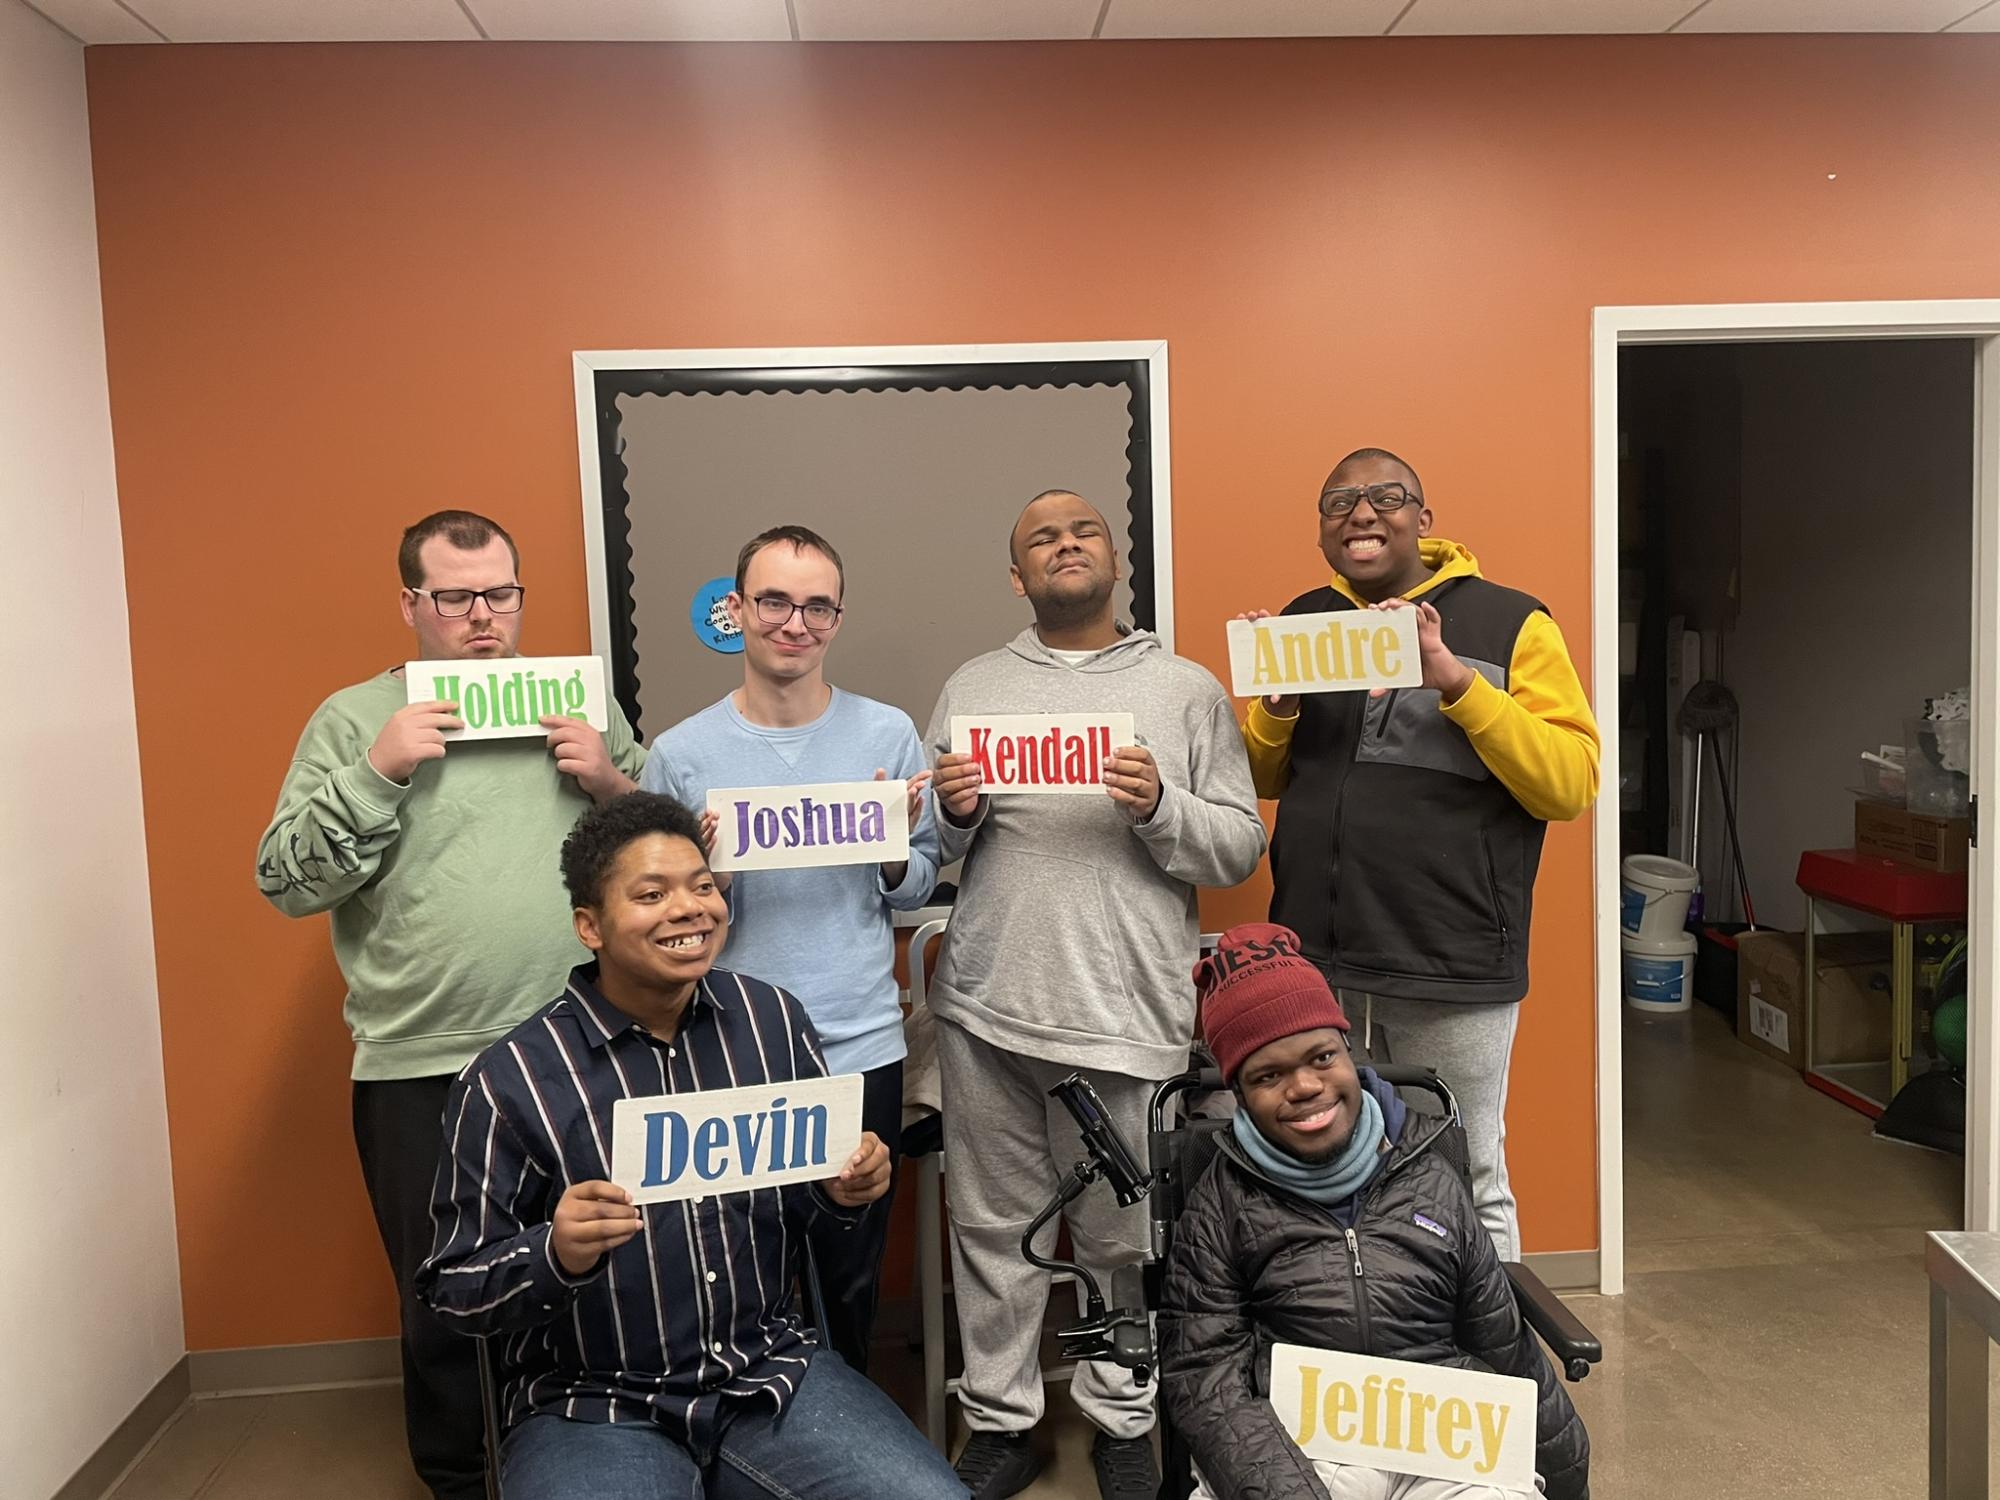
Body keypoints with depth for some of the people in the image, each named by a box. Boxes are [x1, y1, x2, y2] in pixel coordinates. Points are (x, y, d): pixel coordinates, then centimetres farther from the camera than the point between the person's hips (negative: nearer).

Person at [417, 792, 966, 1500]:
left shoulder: (773, 1019, -1)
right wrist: (556, 1255, -27)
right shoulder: (510, 1081, -13)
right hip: (592, 1407, -3)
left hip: (769, 1371, 3)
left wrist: (846, 1186, -11)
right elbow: (453, 1287, -7)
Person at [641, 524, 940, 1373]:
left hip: (862, 1049, 1)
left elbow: (918, 891, 6)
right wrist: (706, 880, -19)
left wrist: (893, 850, -15)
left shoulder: (889, 736, 0)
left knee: (851, 1285, 13)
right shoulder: (682, 754, -3)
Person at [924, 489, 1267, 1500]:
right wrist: (955, 816, -9)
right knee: (994, 1227, 11)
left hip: (1128, 1011, -1)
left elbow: (1241, 850, 2)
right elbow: (928, 850, 12)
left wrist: (1162, 806, -15)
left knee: (1122, 1237, 9)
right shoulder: (971, 688, 11)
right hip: (986, 1006, 2)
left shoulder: (1186, 689, 6)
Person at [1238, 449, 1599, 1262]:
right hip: (1316, 965, 4)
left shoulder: (1509, 624, -2)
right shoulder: (1302, 621, 10)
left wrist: (1457, 682, -21)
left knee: (1467, 1190, 9)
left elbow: (1572, 784, -11)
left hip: (1452, 975, -4)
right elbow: (1260, 782, 14)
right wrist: (1275, 705, -7)